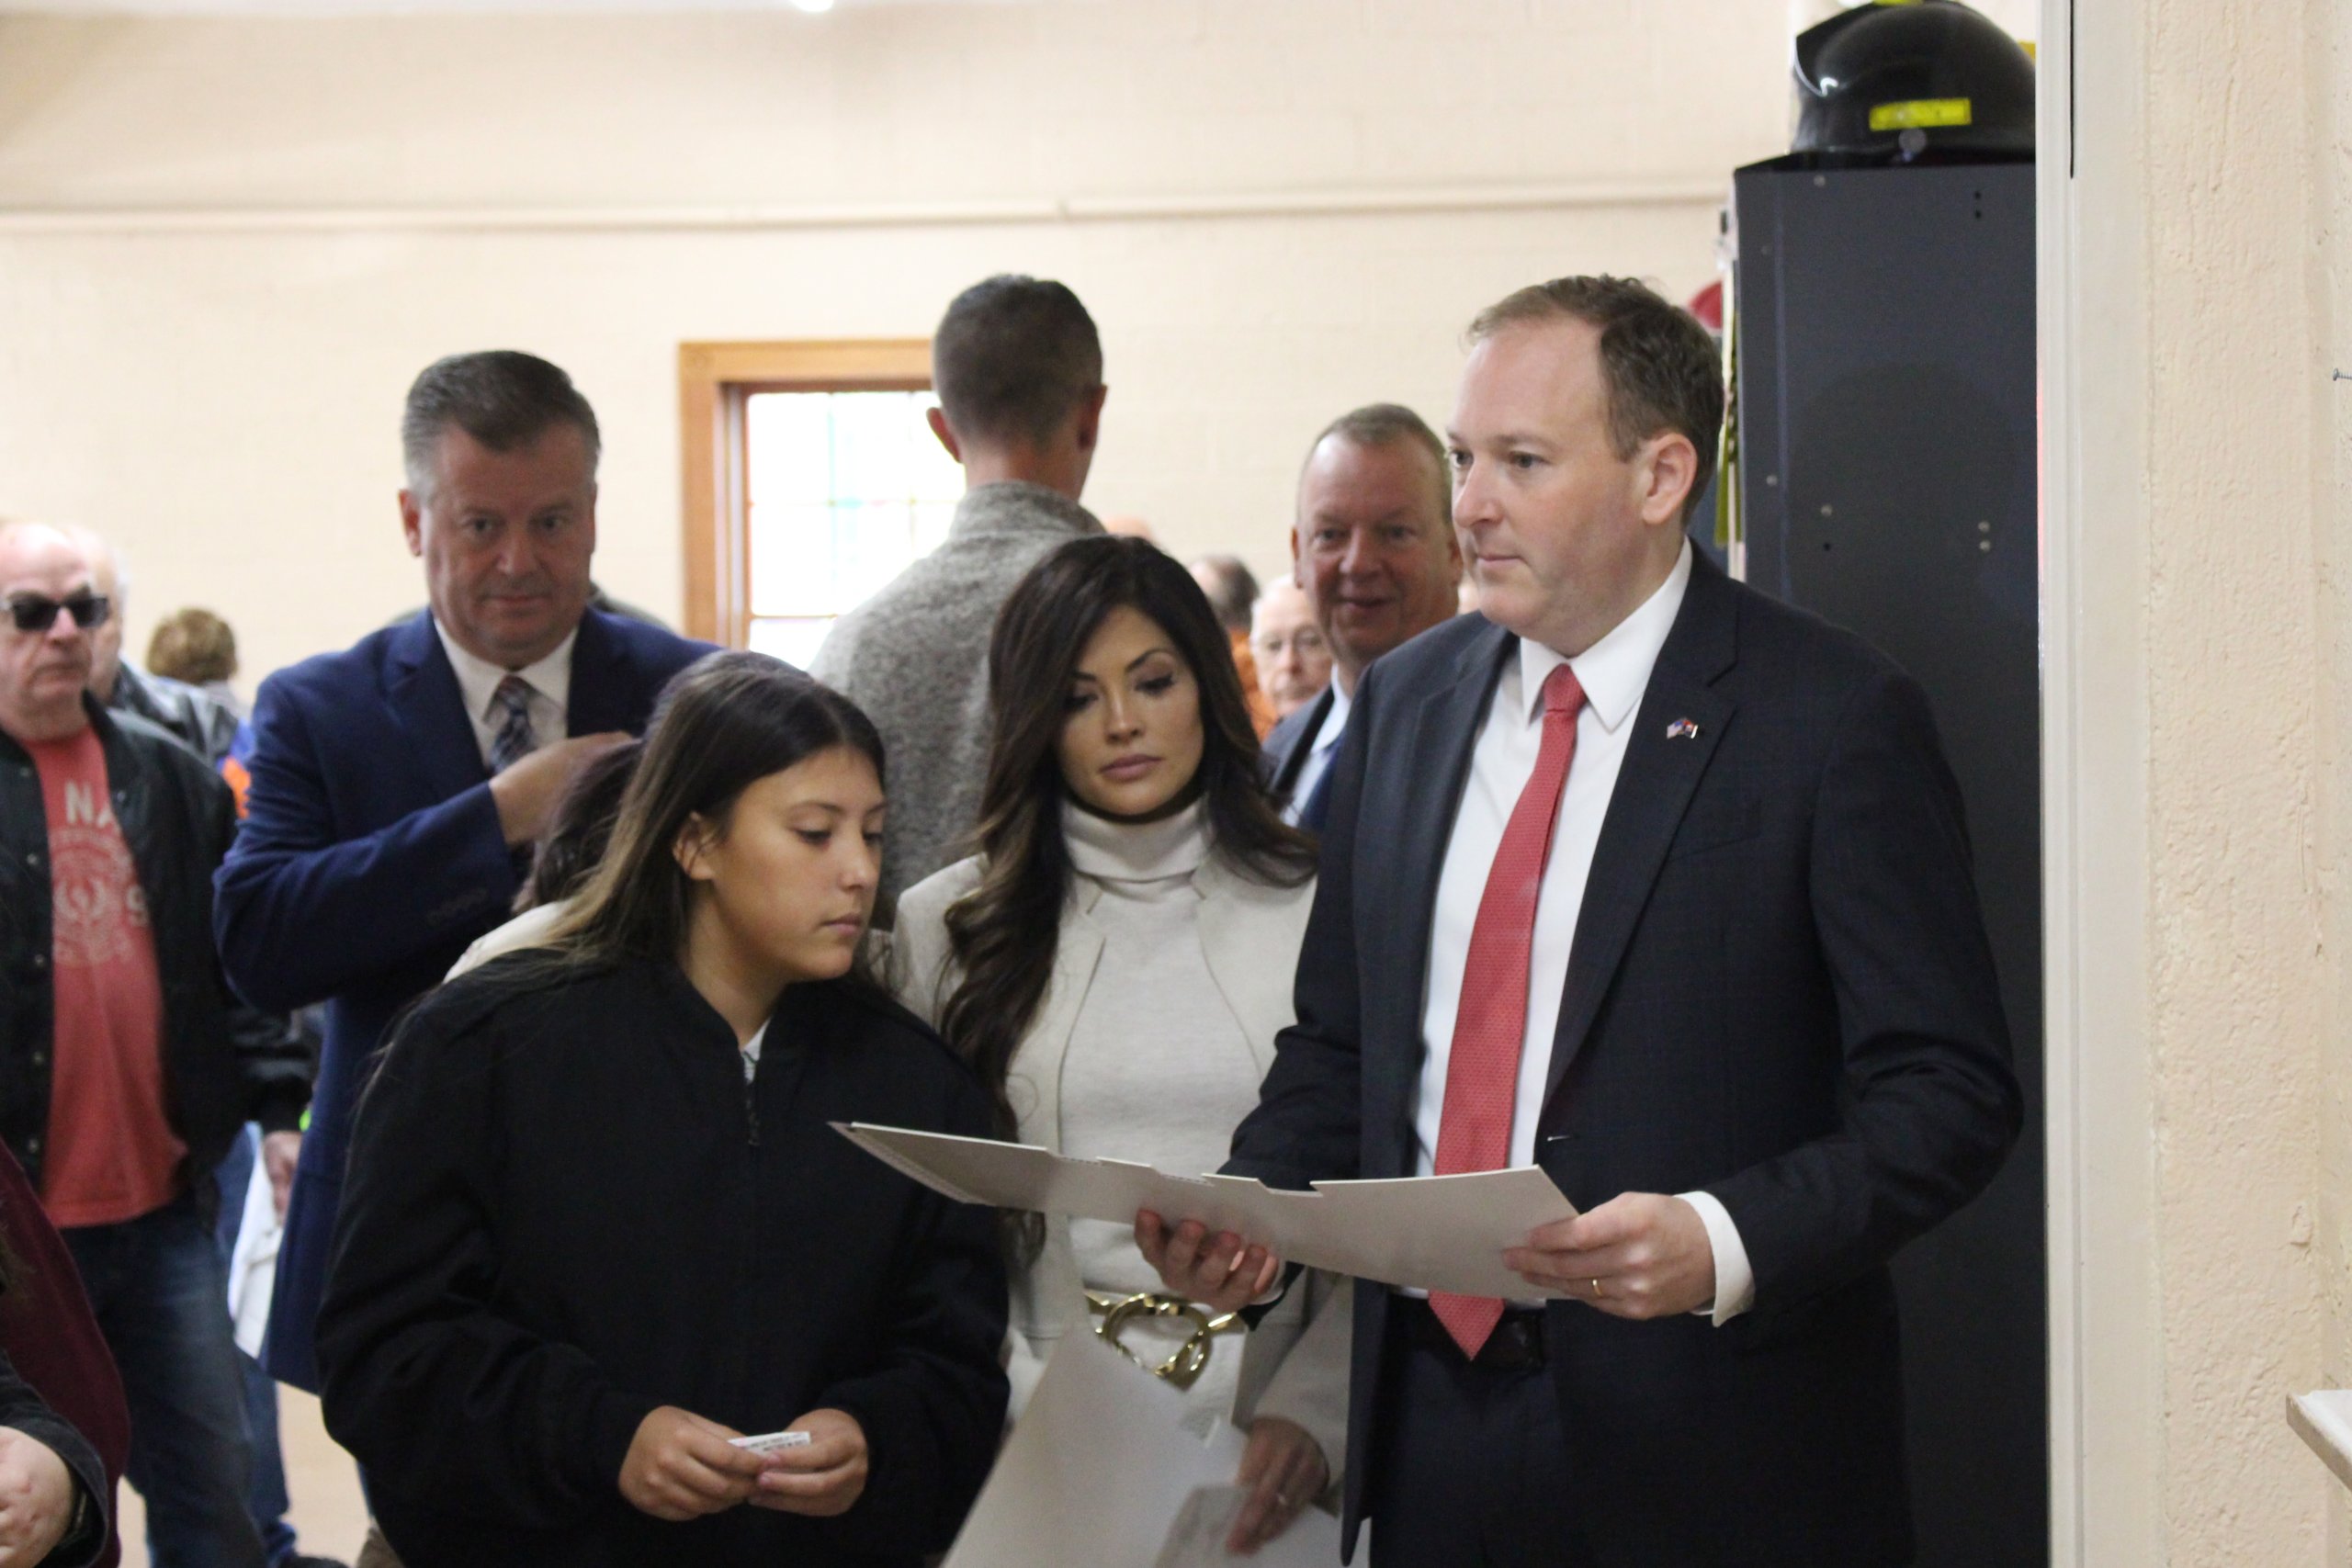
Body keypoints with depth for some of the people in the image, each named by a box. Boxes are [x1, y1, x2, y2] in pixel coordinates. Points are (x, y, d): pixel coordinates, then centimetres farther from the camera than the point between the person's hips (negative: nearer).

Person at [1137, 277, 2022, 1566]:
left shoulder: (1835, 719, -9)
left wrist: (1726, 1242, -25)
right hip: (1430, 1416, 5)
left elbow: (1947, 1089, -11)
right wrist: (1248, 1203, -3)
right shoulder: (1406, 701, 9)